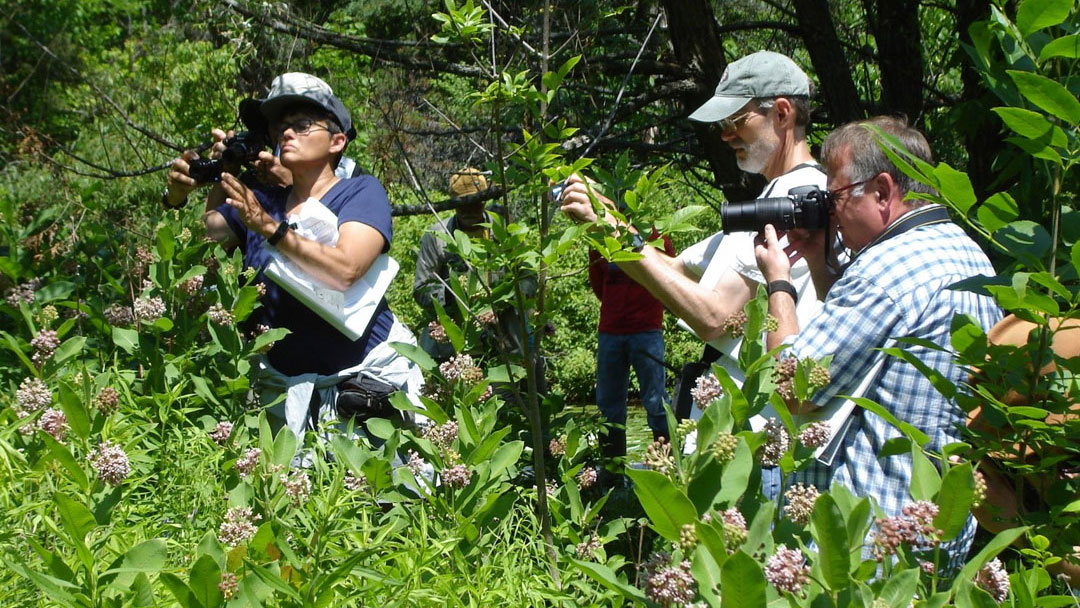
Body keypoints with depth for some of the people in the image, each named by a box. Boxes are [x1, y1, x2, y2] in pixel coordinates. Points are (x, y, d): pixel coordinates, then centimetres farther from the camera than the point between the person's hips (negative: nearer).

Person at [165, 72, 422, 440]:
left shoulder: (361, 193, -3)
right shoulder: (261, 200, 12)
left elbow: (345, 271, -21)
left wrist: (268, 227, -28)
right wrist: (177, 197, -20)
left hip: (365, 379, -3)